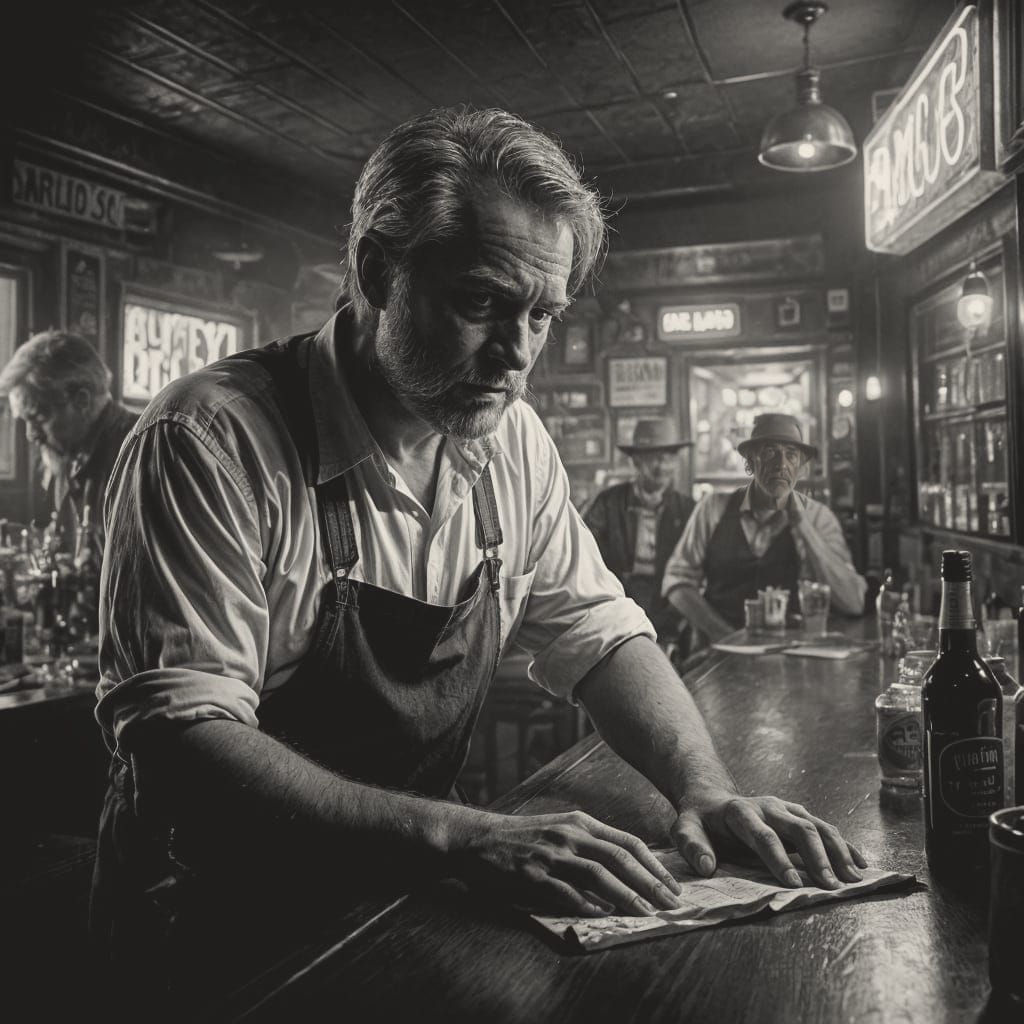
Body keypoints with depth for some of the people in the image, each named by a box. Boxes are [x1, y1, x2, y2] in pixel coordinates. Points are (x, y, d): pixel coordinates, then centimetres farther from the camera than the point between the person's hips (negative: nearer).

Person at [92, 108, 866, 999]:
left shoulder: (512, 439, -1)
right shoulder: (209, 440, -20)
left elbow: (597, 631, 4)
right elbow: (177, 736, -26)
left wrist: (704, 787, -12)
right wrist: (460, 836, -35)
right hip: (224, 935, -4)